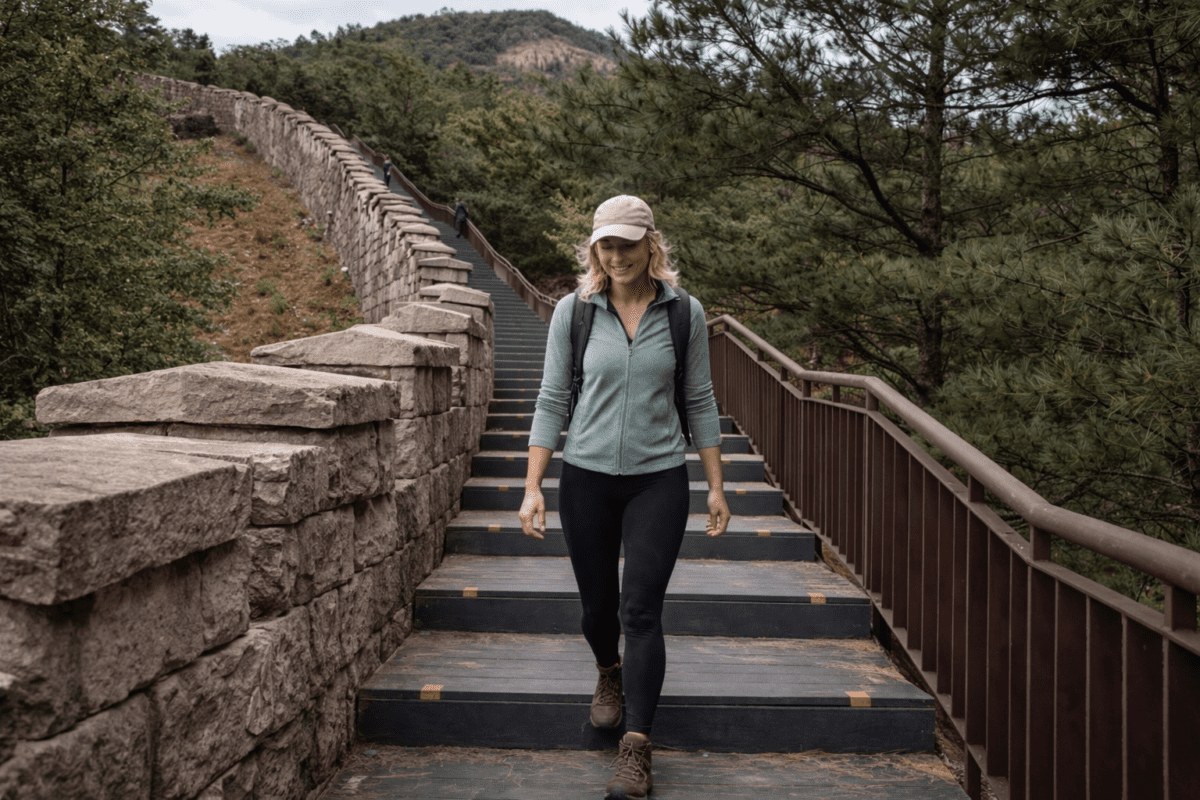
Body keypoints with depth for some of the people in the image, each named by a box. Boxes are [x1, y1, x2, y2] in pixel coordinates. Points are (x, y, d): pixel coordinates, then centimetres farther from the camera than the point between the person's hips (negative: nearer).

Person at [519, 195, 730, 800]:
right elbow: (552, 402, 1)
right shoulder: (573, 312, -2)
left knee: (640, 610, -8)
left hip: (658, 479, -1)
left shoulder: (684, 313, -1)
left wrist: (716, 487, 5)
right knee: (597, 603, 14)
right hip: (587, 478, 1)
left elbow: (699, 403, 5)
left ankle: (635, 749, 2)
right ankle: (609, 674, 47)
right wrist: (532, 488, -4)